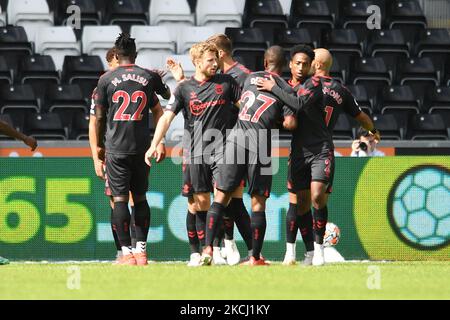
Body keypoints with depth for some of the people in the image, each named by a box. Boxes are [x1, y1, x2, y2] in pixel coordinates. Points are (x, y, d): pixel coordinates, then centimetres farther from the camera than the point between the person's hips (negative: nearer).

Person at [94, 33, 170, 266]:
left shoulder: (106, 79, 1)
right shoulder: (150, 77, 4)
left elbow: (99, 117, 6)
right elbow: (168, 95, 23)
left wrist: (100, 146, 17)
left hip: (116, 148, -2)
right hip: (142, 147, 2)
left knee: (120, 199, -1)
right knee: (140, 198, 11)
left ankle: (127, 253, -6)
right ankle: (141, 250, 8)